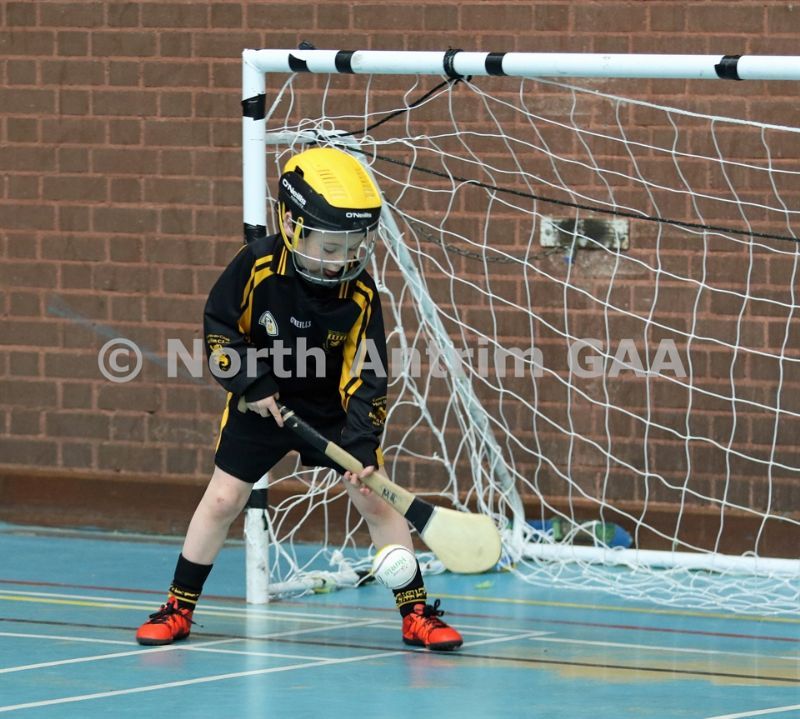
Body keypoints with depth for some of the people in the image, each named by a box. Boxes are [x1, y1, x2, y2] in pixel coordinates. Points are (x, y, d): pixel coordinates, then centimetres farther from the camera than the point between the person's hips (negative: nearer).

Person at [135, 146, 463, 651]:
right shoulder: (258, 265, -22)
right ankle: (178, 608, 13)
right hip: (261, 401, 0)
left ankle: (416, 613, 3)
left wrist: (362, 444, -25)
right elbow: (220, 324, -9)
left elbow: (366, 376, -16)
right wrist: (252, 384, -18)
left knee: (376, 499, -6)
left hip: (332, 408, 0)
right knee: (223, 499, 0)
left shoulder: (360, 293, -19)